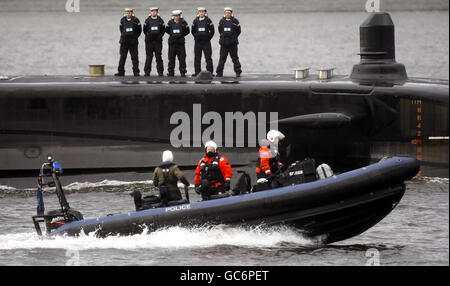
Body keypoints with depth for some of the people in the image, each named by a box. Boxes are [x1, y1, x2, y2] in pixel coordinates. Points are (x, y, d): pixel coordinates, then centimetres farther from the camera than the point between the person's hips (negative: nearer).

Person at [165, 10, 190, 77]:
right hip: (172, 42, 1)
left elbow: (187, 31, 6)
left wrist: (181, 35, 0)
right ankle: (171, 72, 10)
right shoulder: (170, 22, 4)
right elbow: (167, 30, 14)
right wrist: (172, 34, 6)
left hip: (180, 42, -1)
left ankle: (183, 72, 2)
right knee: (171, 58, 3)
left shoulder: (183, 22, -1)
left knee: (182, 58, -2)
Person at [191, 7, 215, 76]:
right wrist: (196, 37, 7)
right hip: (198, 42, 3)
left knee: (208, 57, -3)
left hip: (206, 42, -3)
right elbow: (193, 30, 14)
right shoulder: (195, 21, 6)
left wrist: (208, 37, 0)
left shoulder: (208, 20, -1)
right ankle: (197, 72, 9)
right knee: (197, 58, 4)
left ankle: (210, 71, -1)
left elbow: (212, 31, 3)